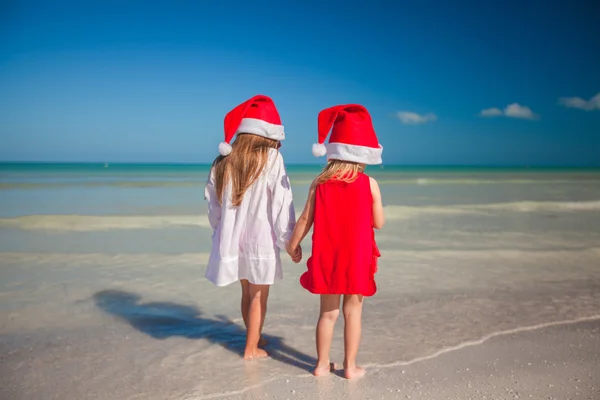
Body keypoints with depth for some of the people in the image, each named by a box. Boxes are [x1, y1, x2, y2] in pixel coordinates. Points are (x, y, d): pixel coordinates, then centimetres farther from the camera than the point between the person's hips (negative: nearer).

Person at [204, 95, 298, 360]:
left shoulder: (224, 161, 5)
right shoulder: (271, 159, -10)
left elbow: (213, 203, 9)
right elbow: (282, 204, -12)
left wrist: (222, 232, 20)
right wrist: (290, 241, -6)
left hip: (233, 239, 5)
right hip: (261, 239, -5)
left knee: (247, 292, 21)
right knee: (259, 296, 10)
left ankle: (254, 339, 38)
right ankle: (252, 349, 20)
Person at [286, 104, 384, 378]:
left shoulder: (319, 183, -4)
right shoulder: (369, 184, -9)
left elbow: (306, 219, -1)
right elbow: (378, 223, -5)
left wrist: (293, 243, 13)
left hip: (326, 257, 2)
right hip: (356, 258, -2)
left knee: (327, 311, 14)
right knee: (352, 312, 10)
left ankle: (322, 364, 24)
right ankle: (350, 366, 19)